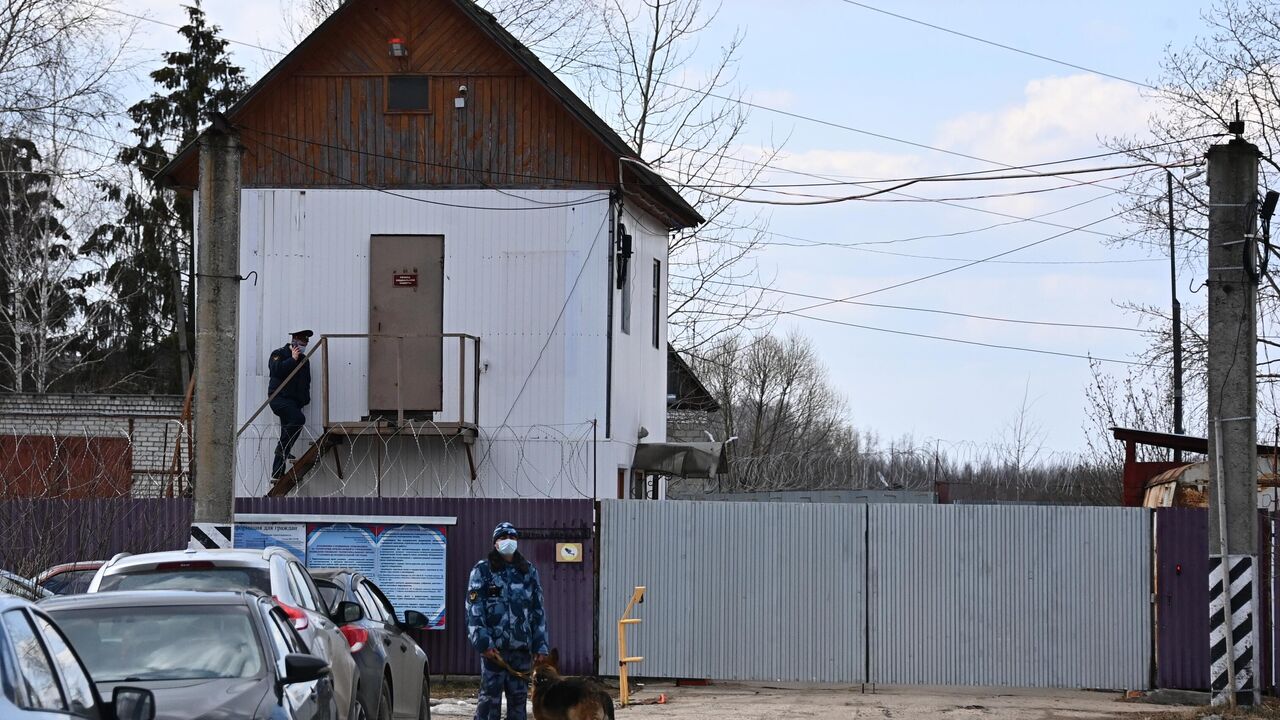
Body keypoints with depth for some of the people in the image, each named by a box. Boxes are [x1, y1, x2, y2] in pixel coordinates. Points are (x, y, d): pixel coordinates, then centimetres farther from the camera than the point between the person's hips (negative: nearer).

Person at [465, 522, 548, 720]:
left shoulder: (529, 571, 15)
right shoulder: (483, 570, 2)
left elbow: (538, 611, 15)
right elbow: (474, 609, -4)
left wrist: (540, 647, 8)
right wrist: (483, 643, -14)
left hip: (522, 647, 4)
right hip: (493, 647, -4)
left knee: (519, 699, 6)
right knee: (490, 698, -6)